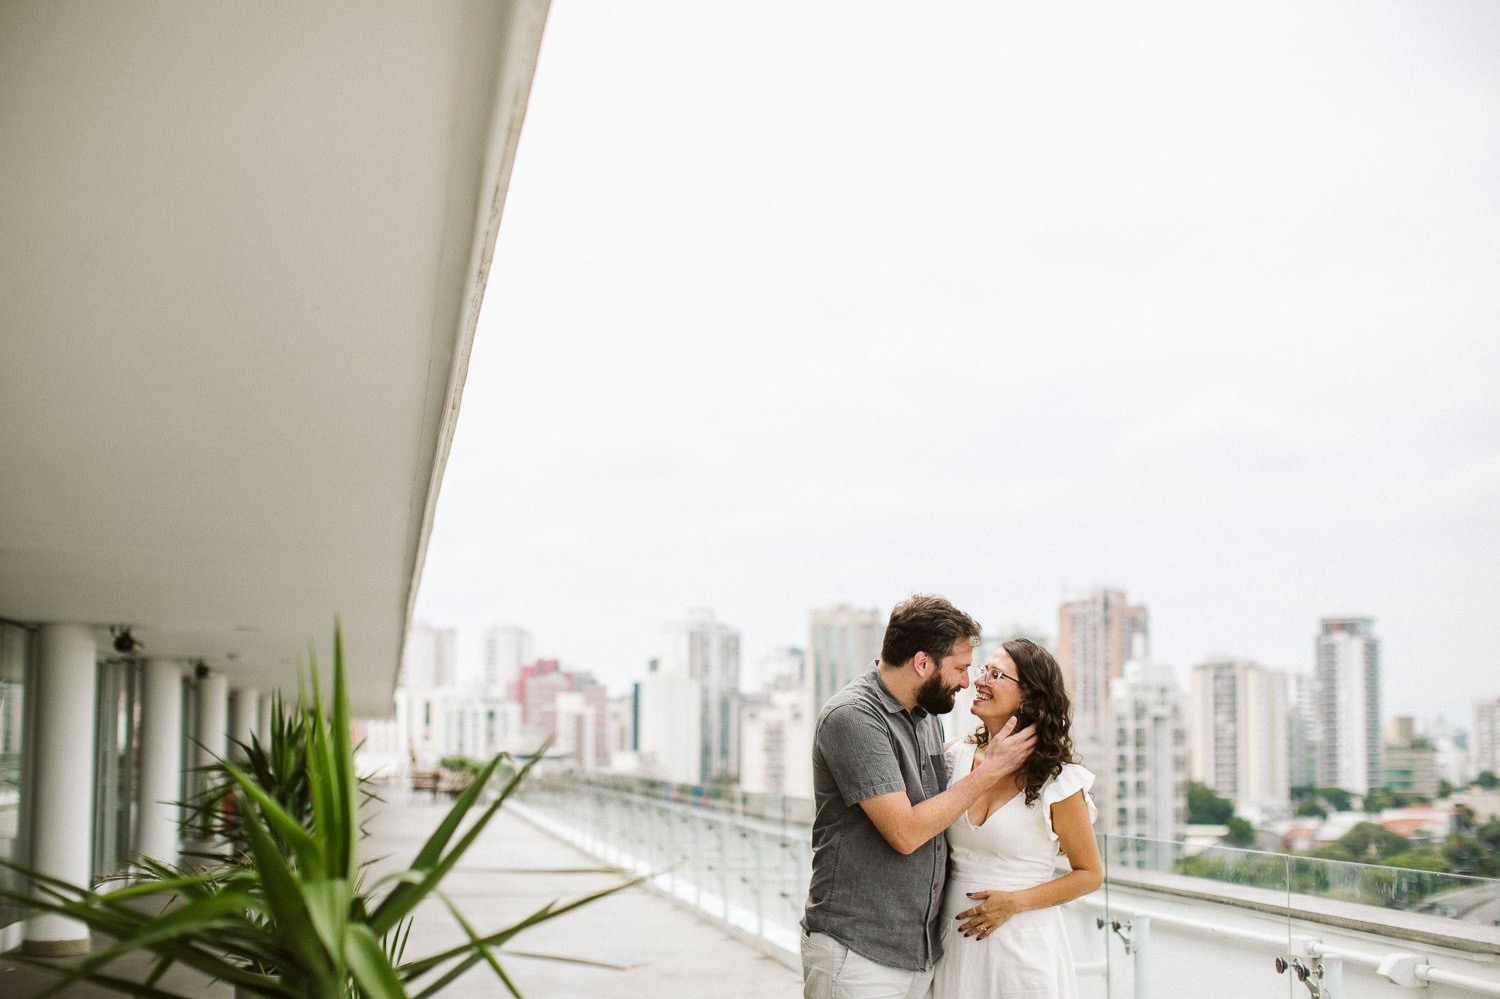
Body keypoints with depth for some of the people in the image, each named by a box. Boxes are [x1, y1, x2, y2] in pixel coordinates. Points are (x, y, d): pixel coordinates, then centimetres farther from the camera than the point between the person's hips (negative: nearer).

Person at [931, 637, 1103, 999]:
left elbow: (1090, 874, -3)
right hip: (957, 938, 4)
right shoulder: (958, 757, 2)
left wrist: (1014, 902, -13)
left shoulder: (1056, 780, -10)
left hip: (1024, 945, -4)